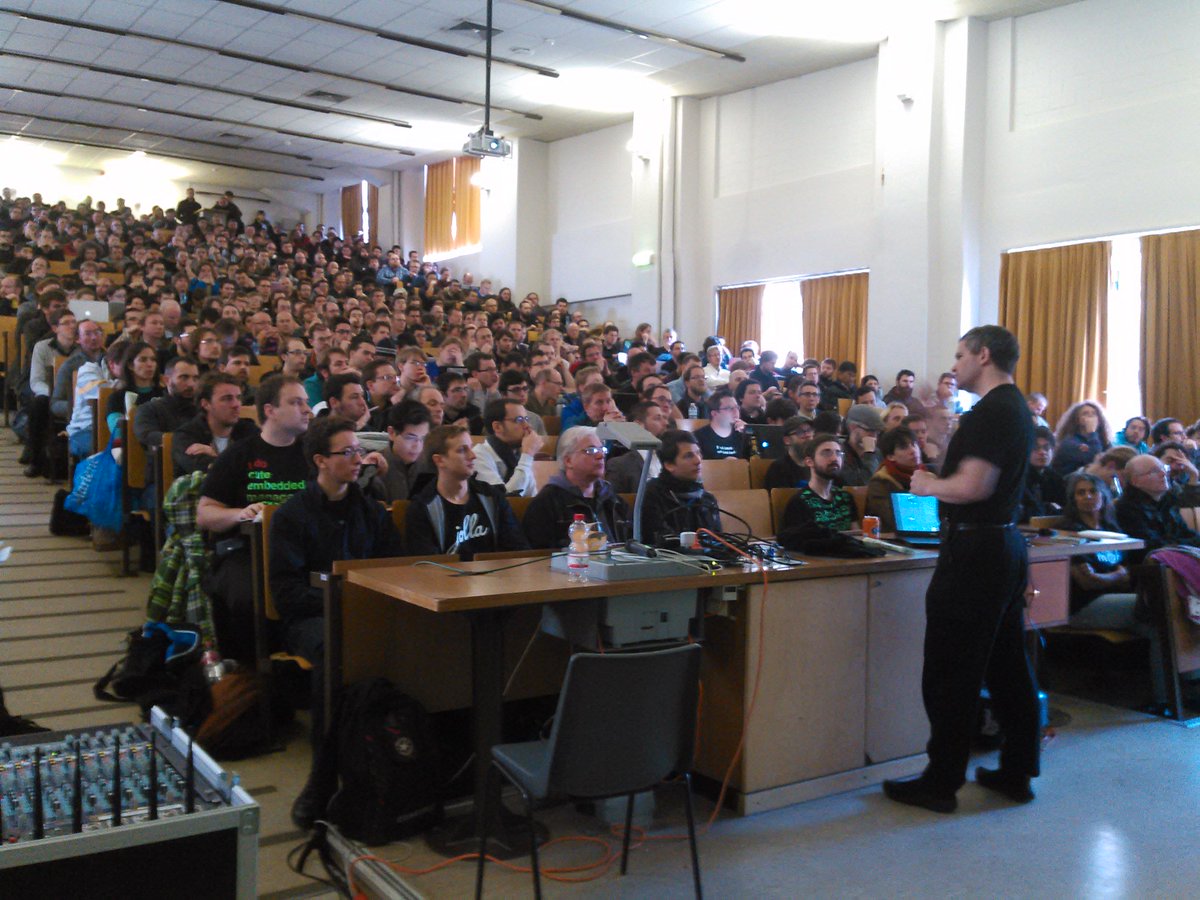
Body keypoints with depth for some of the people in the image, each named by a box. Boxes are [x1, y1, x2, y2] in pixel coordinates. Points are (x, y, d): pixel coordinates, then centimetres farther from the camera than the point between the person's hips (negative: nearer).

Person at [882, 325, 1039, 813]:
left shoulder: (991, 412, -17)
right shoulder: (1017, 408, 15)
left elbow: (973, 486, -25)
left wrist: (929, 485, -9)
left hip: (975, 550, -10)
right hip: (1007, 544, 10)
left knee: (950, 673, -2)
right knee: (1008, 666, 15)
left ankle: (941, 782, 6)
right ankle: (1017, 771, 24)